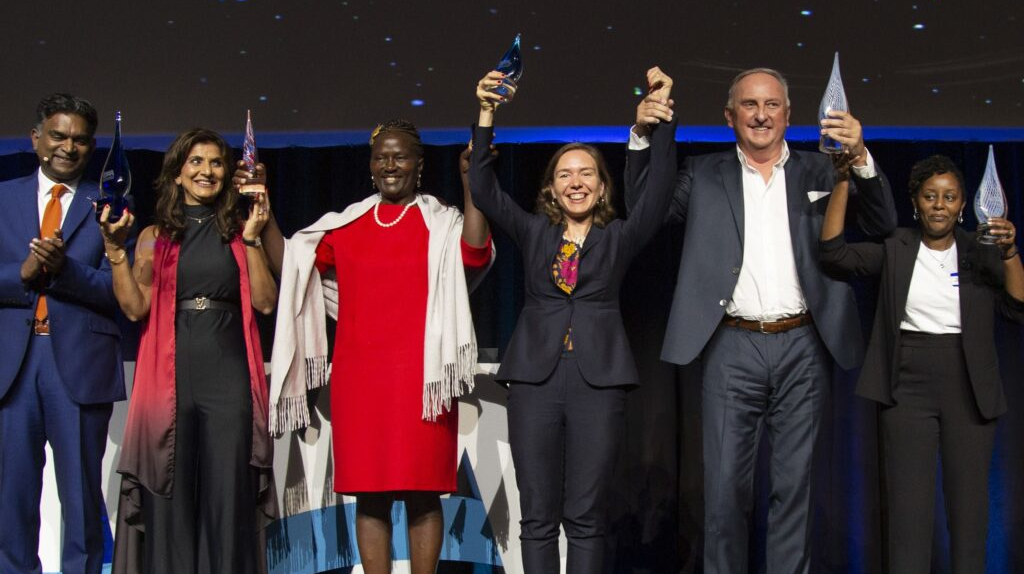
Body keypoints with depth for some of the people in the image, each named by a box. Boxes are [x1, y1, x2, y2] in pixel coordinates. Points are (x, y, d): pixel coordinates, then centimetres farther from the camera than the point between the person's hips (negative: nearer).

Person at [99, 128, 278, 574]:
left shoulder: (237, 231, 11)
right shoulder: (155, 237, 12)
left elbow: (265, 302, 0)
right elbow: (135, 307, 1)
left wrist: (252, 240, -5)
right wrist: (114, 247, -6)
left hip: (229, 375, 0)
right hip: (170, 375, 0)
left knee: (229, 494, -1)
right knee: (169, 495, 1)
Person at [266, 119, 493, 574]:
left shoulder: (441, 221, 5)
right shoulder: (345, 224, 14)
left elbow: (475, 255, -14)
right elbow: (288, 264, 10)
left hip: (420, 376, -2)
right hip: (358, 377, 3)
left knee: (423, 493, -1)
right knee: (368, 494, 4)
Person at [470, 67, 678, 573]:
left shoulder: (619, 238, 9)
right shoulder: (533, 232, 13)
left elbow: (659, 189, -2)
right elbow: (484, 189, 4)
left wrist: (662, 115, -10)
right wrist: (487, 115, -5)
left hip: (598, 380, -1)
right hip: (535, 378, 1)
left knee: (586, 517, 2)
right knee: (538, 516, 4)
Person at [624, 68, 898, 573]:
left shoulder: (818, 171, 10)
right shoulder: (705, 175, 9)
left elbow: (882, 225, 4)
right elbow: (642, 210, 6)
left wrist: (860, 158, -13)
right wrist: (642, 137, -7)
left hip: (802, 348, 1)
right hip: (732, 348, -1)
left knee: (794, 482, 7)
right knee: (725, 483, 1)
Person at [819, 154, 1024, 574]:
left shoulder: (981, 253, 5)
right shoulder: (894, 248, 4)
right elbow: (833, 251, -9)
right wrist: (843, 181, -14)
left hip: (970, 393, 1)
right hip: (908, 391, -1)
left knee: (970, 506, 8)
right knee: (910, 511, -1)